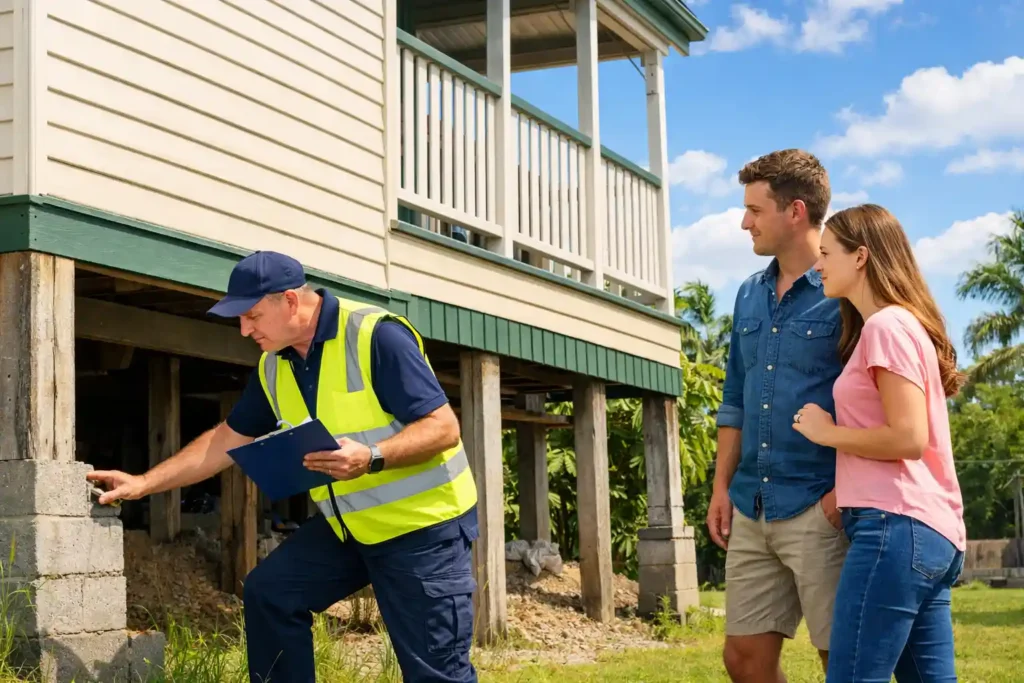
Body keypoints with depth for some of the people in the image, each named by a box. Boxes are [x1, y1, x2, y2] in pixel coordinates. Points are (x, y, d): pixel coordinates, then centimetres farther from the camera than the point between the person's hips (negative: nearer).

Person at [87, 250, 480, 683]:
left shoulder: (377, 337, -21)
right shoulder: (273, 367, 3)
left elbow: (444, 427, -23)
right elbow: (227, 440, 13)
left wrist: (371, 458, -37)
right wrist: (143, 483, 10)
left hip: (424, 524, -8)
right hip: (347, 526, 8)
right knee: (269, 593, 2)